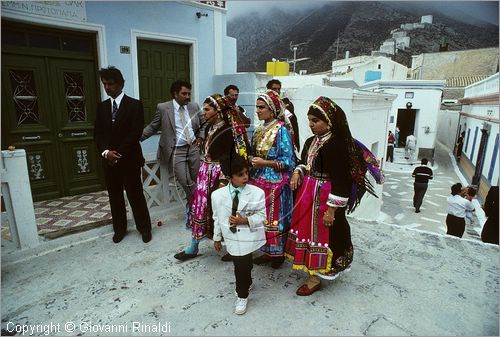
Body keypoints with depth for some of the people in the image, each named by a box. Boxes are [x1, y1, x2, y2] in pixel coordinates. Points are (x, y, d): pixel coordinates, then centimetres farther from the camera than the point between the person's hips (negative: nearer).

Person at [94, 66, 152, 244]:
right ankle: (119, 229, 27)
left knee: (136, 195, 2)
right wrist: (106, 152, -11)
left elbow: (135, 133, -11)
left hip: (129, 159, -4)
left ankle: (144, 228, 17)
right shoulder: (101, 107, 11)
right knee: (115, 197, 12)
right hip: (109, 160, 5)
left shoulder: (135, 105, -4)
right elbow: (97, 133, 7)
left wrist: (118, 153, -14)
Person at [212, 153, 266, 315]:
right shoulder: (218, 195, -6)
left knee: (242, 266, 1)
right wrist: (217, 238, 14)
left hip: (249, 237, -2)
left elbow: (261, 216, -7)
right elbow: (217, 218, 6)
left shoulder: (257, 193, -13)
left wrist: (245, 220, -23)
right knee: (241, 265, 14)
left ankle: (242, 296, 28)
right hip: (232, 238, 2)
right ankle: (246, 284, 48)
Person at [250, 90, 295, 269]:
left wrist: (263, 162, -18)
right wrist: (251, 160, 0)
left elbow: (288, 162, -13)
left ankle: (278, 253, 23)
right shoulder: (259, 130, 10)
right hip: (258, 181, 7)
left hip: (275, 183, -7)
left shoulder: (281, 130, -11)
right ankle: (267, 251, 28)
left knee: (275, 219, 4)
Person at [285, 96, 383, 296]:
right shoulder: (311, 142, 6)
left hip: (324, 198, -8)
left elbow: (340, 180, -21)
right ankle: (312, 269, 39)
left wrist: (331, 210, -19)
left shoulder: (336, 145, -20)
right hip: (307, 194, 8)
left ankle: (315, 279, 20)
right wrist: (297, 172, -2)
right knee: (308, 229, 18)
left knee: (319, 234, 3)